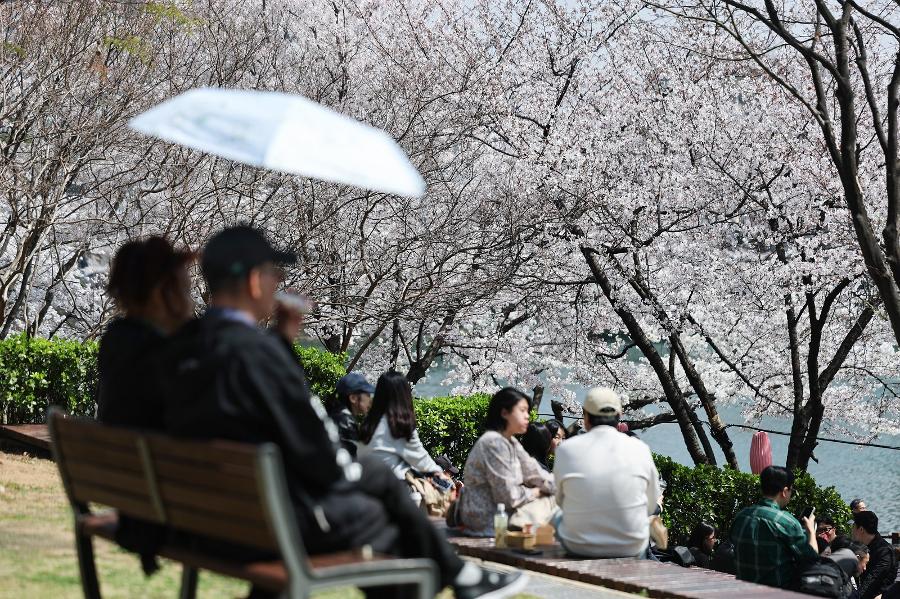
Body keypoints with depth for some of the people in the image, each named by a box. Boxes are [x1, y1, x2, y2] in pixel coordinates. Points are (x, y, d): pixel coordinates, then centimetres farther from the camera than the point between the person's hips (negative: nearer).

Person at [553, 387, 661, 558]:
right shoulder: (640, 449, -7)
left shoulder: (566, 450, -8)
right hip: (631, 549, 0)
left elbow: (561, 501, 7)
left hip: (579, 548, 0)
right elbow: (651, 506, 5)